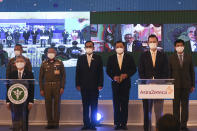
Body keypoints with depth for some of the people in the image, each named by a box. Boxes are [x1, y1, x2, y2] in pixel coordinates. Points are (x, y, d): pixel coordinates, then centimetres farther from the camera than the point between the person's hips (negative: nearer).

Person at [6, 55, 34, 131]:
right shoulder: (11, 74, 6)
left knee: (24, 120, 3)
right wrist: (8, 101, 0)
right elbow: (8, 88, 6)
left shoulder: (29, 74, 1)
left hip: (25, 100, -1)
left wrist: (31, 101, -8)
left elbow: (32, 89, -2)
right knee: (15, 120, 2)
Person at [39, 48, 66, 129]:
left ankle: (56, 123, 4)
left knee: (57, 104, -1)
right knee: (48, 105, 1)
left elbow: (63, 76, 4)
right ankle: (50, 123, 8)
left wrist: (62, 87, -5)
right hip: (47, 86, 1)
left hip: (57, 86, -1)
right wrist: (41, 89, 3)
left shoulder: (59, 63, 6)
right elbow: (41, 77, 9)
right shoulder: (44, 64, 9)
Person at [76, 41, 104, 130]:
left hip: (94, 86, -1)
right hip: (84, 86, 1)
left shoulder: (98, 58, 6)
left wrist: (100, 84, -6)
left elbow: (101, 72, 2)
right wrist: (78, 84, -1)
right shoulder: (81, 58, 10)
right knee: (85, 106, 3)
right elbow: (78, 72, 8)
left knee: (94, 106, 0)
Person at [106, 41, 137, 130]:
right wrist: (113, 77, -10)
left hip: (125, 83, -1)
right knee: (116, 104, 1)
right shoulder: (111, 58, 8)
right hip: (115, 83, 1)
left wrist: (126, 75, -12)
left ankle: (124, 123, 3)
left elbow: (133, 69, 4)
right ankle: (117, 123, 5)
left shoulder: (129, 57, 6)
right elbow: (108, 70, 7)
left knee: (125, 104, -1)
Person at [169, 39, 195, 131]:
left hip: (186, 85, 1)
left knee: (185, 105, 2)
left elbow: (192, 71, 7)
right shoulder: (171, 58, 4)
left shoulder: (189, 57, 7)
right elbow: (169, 72, 3)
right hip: (175, 85, -1)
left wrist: (193, 85, 3)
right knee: (176, 105, 2)